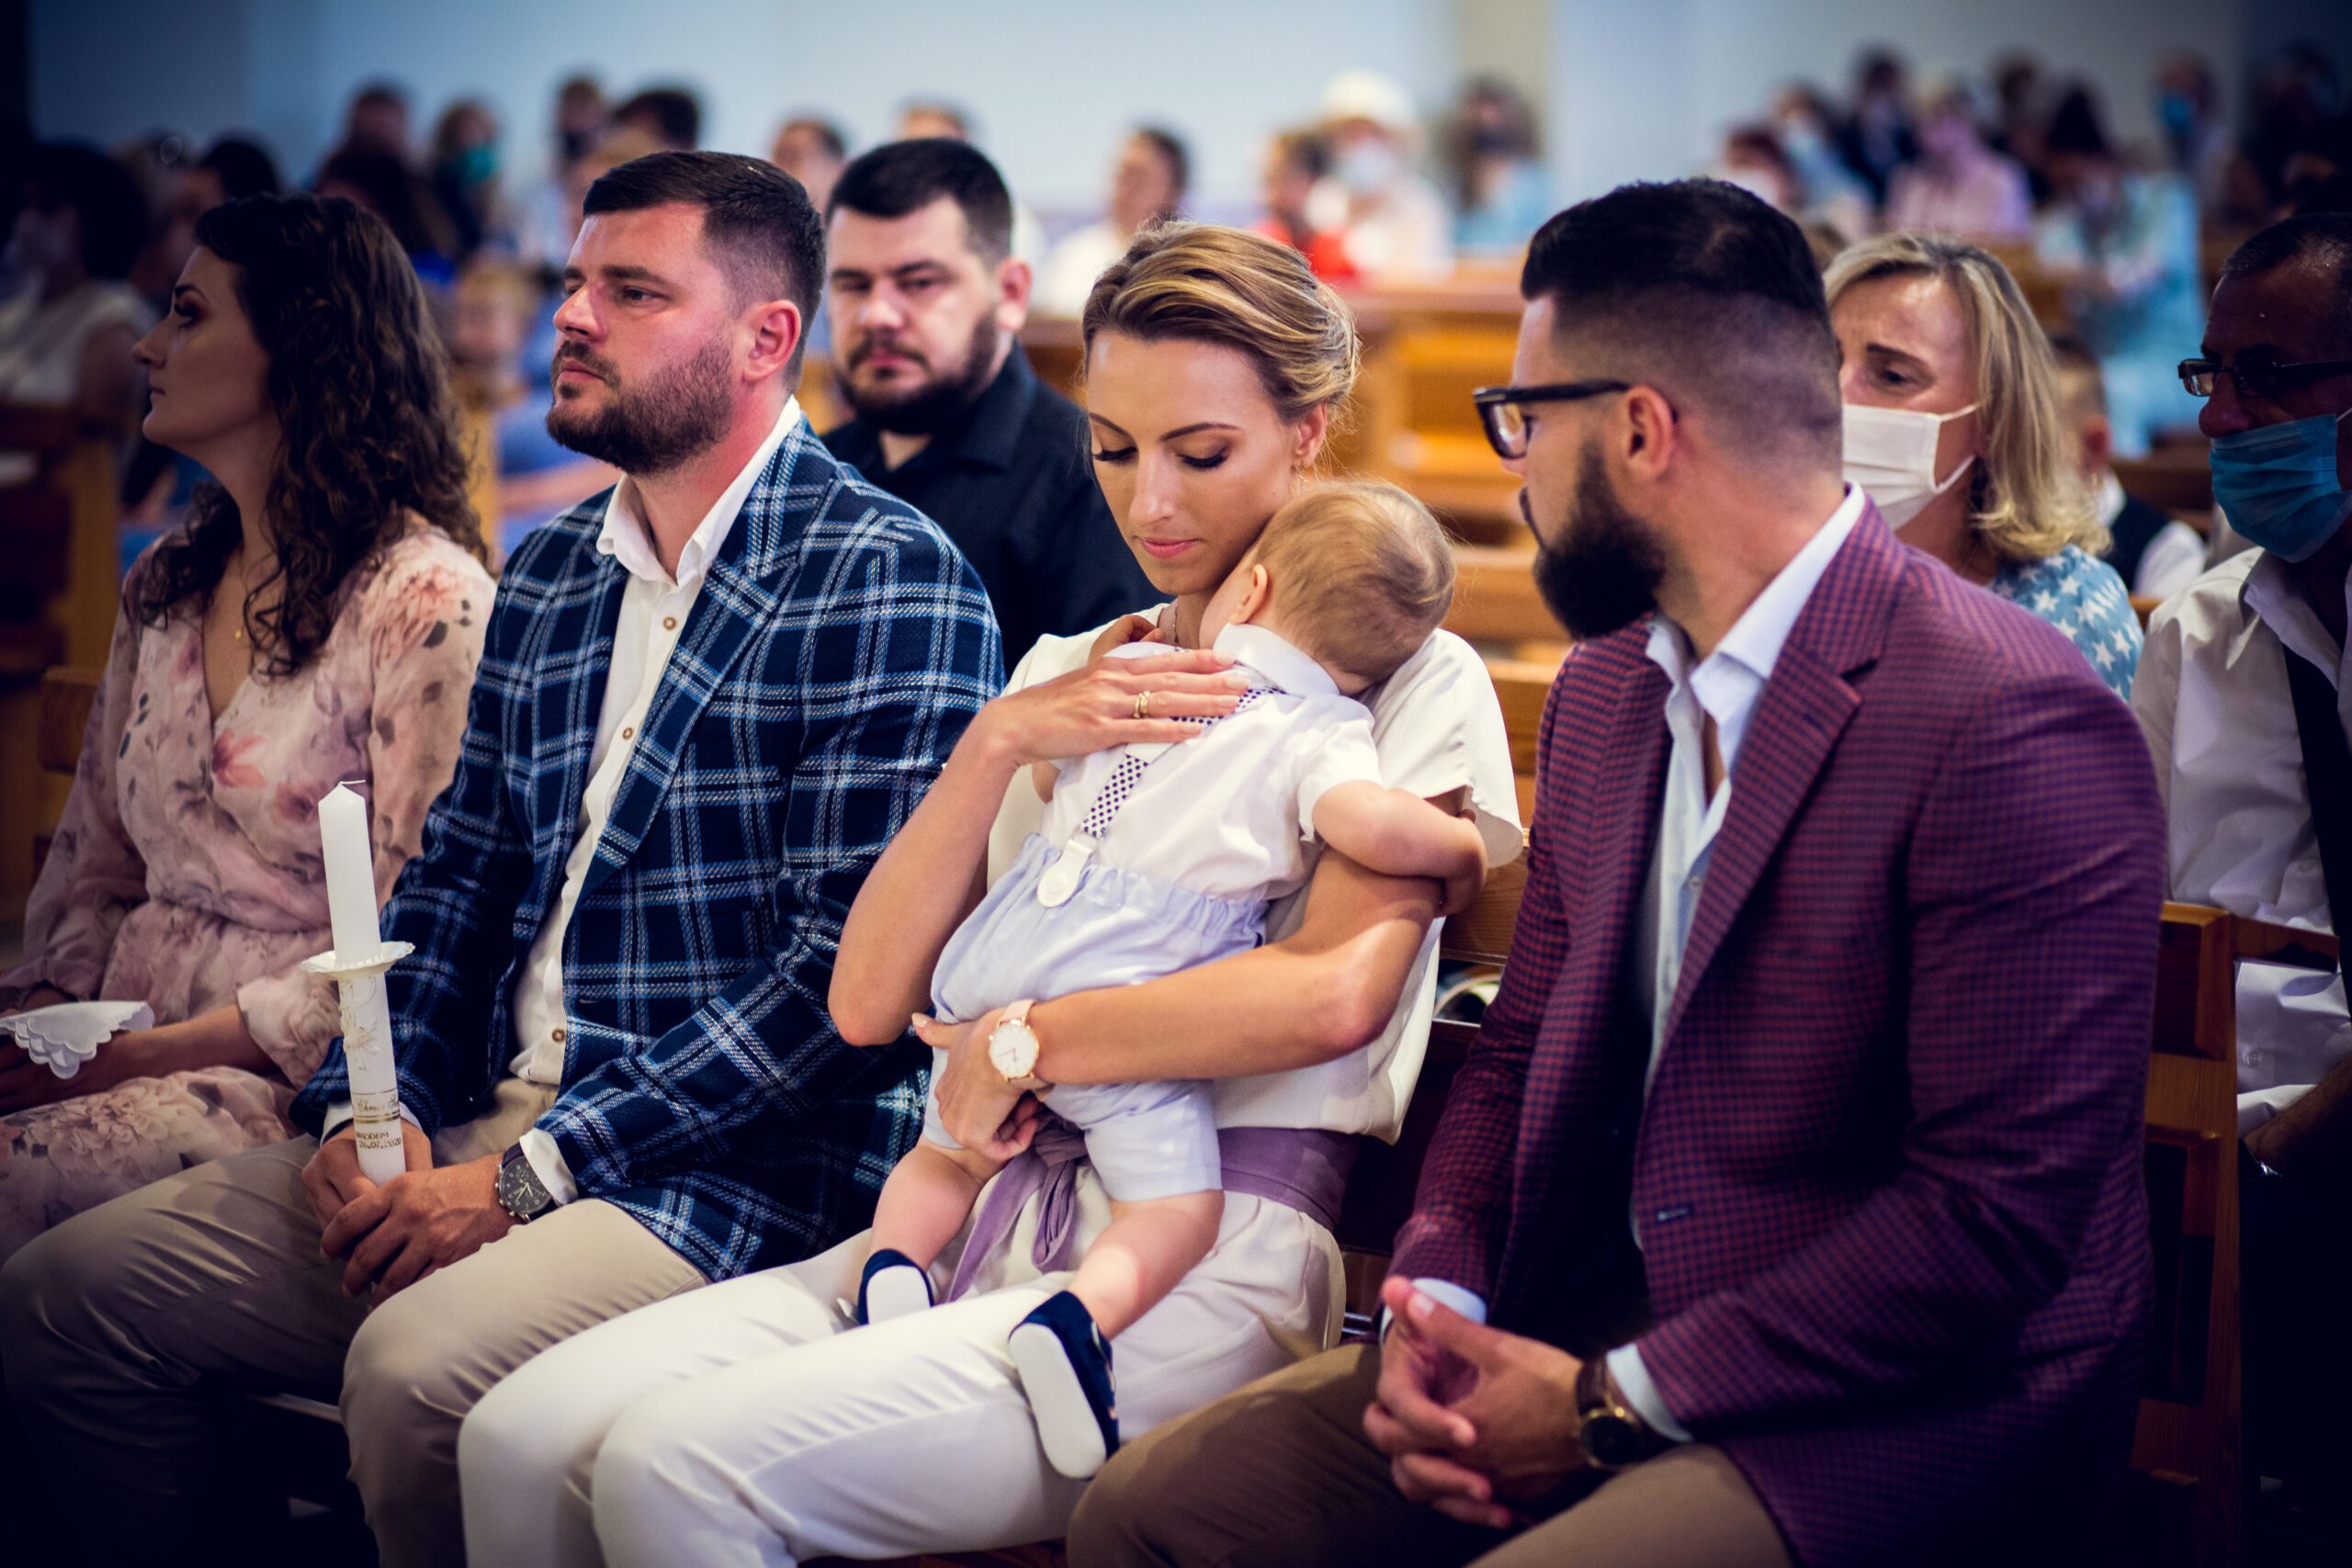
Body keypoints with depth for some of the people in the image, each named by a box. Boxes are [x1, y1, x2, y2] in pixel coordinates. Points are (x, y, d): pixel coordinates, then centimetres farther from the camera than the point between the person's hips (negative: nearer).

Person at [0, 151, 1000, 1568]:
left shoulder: (886, 580, -9)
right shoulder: (548, 578, 16)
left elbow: (857, 961, -17)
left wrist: (532, 1173, -17)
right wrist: (365, 1115, -1)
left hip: (744, 1171, -7)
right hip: (484, 1131, 8)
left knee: (418, 1368, -33)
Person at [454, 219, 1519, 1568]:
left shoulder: (1411, 679, 3)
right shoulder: (1069, 674, 21)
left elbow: (1335, 992, -15)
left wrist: (1018, 1043, -7)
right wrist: (1000, 742, -2)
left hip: (1202, 1261, -6)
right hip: (975, 1218, 6)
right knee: (521, 1439, -17)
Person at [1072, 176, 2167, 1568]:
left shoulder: (2013, 726, -17)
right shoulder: (1605, 686, 11)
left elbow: (2003, 1216, -20)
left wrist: (1613, 1400, -17)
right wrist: (1436, 1303, -4)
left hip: (1900, 1407, -7)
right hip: (1582, 1346, 8)